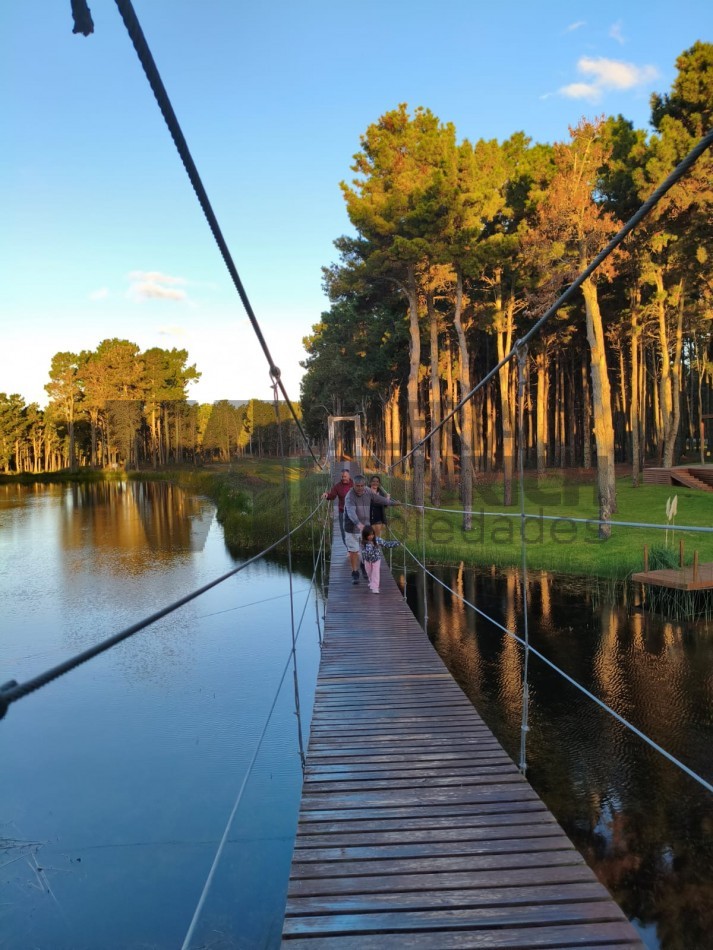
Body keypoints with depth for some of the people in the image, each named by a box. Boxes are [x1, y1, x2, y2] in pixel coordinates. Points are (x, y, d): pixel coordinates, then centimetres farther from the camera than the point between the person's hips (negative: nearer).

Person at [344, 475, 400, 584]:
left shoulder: (367, 491, -3)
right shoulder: (350, 497, -23)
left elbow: (379, 499, 14)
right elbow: (351, 512, -38)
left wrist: (392, 502, 25)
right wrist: (358, 524, -54)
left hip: (365, 526, 5)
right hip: (352, 527, -5)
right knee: (353, 551, -2)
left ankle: (364, 566, 41)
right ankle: (355, 574, 15)